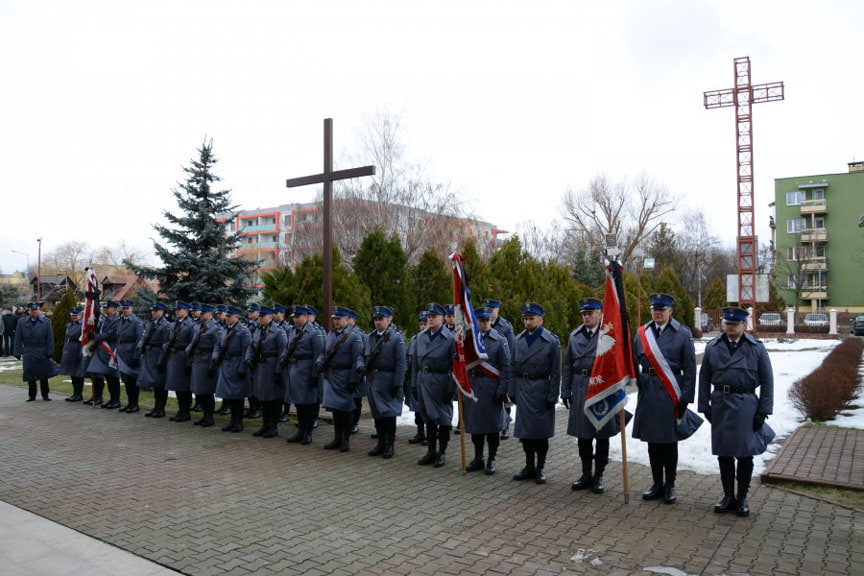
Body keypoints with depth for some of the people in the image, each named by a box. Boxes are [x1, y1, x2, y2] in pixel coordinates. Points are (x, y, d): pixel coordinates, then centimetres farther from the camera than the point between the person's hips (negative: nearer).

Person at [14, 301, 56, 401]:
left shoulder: (46, 322, 0)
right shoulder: (22, 322, 3)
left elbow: (50, 339, -2)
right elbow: (18, 339, 3)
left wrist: (49, 353, -6)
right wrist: (18, 353, -3)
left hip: (42, 354, -1)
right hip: (28, 354, 1)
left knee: (44, 376, 6)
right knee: (30, 377, 4)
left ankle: (45, 395, 17)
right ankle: (31, 395, 17)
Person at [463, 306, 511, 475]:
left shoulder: (500, 340, -2)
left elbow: (506, 367, -5)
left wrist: (502, 391, -11)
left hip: (491, 389, -3)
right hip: (472, 387, 4)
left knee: (492, 425, 4)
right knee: (475, 424, 10)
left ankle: (491, 460, 17)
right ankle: (478, 459, 24)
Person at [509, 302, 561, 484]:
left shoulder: (551, 341, -7)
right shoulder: (518, 339, 6)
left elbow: (555, 372, -7)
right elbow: (514, 367, 9)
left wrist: (552, 397, -10)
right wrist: (512, 391, 5)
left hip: (541, 389, -4)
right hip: (522, 389, 4)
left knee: (541, 431, 5)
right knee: (524, 430, 10)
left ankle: (540, 468, 18)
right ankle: (529, 467, 22)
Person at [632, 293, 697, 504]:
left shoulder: (683, 334, -3)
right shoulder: (641, 332, 6)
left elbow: (690, 369, -4)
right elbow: (633, 361, 11)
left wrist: (685, 398, -7)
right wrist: (638, 382, -2)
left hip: (670, 394, -3)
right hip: (648, 392, 3)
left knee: (669, 441, 6)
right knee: (652, 441, 10)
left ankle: (670, 486, 20)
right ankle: (657, 484, 23)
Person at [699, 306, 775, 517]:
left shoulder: (757, 348, -1)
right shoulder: (713, 347, 3)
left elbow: (767, 381, -1)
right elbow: (704, 378, 5)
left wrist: (763, 410, -5)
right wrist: (704, 406, 2)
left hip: (746, 404, -2)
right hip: (720, 404, 2)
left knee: (745, 454, 7)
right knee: (723, 453, 9)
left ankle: (742, 498, 22)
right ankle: (728, 496, 24)